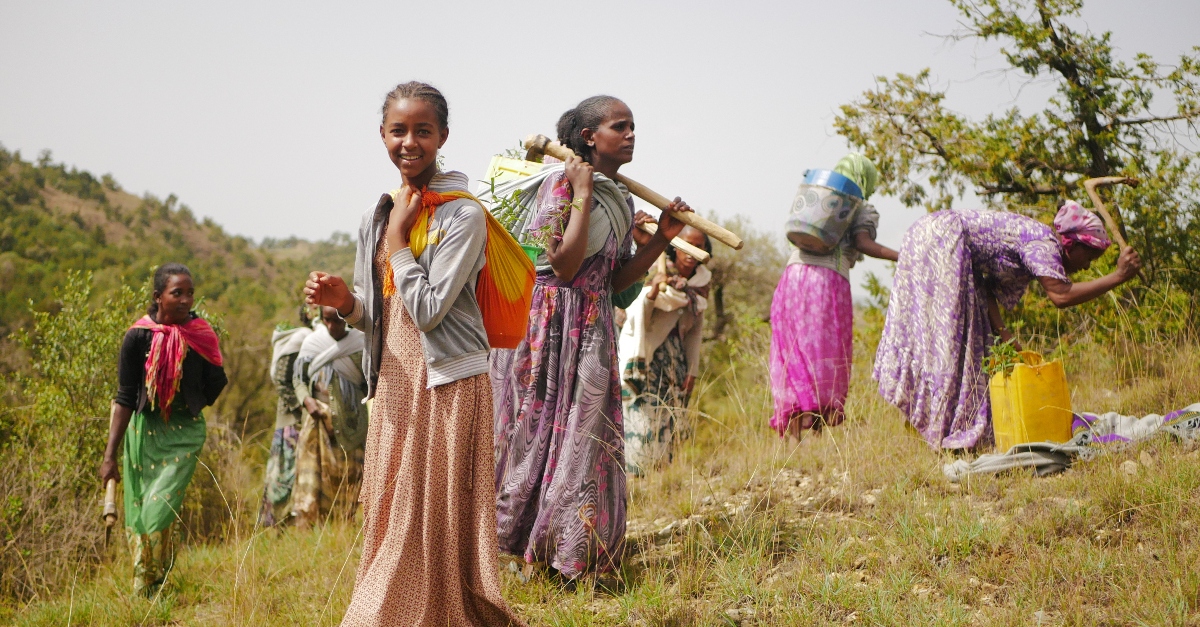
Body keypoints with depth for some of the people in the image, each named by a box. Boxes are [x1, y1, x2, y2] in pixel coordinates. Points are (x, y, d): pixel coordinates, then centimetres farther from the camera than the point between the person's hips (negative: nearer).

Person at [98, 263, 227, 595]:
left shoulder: (201, 336, -5)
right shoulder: (139, 336, -8)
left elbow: (214, 384, 9)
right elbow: (125, 398, -6)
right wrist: (110, 454, -7)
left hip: (184, 434, -1)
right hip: (144, 432, 1)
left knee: (159, 510, -14)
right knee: (138, 514, 5)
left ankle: (158, 591, -1)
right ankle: (139, 593, 16)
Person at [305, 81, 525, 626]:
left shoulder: (463, 215, -10)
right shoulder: (377, 215, 11)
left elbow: (427, 310, -16)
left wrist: (398, 237, -11)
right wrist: (344, 301, -5)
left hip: (447, 384, -7)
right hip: (393, 382, 7)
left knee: (435, 517, -4)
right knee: (389, 518, 10)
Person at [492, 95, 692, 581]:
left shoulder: (620, 200, 12)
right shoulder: (561, 181, -12)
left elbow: (615, 281, 11)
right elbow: (564, 266, -21)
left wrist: (662, 238, 3)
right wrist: (582, 195, -18)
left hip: (592, 328, 8)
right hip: (550, 324, -8)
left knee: (589, 434, 9)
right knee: (541, 431, -1)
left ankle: (576, 550, 18)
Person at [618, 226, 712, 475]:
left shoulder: (702, 281, 3)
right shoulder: (660, 272, -14)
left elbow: (695, 328, 10)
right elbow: (637, 319, -18)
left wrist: (692, 370, 7)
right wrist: (652, 292, -36)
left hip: (673, 356, 6)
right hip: (644, 353, -6)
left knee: (669, 421, 4)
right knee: (641, 415, -12)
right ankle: (632, 475, -7)